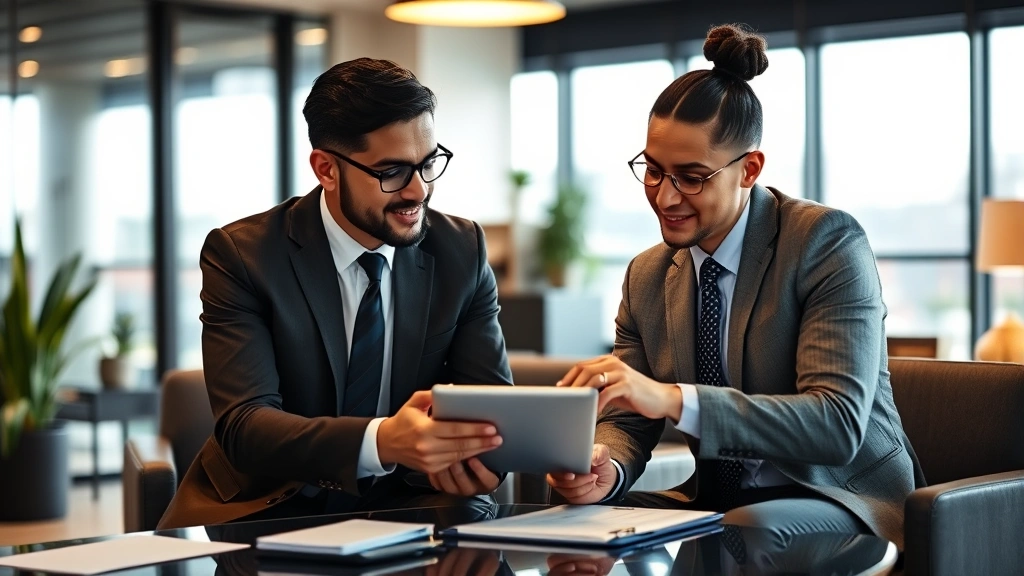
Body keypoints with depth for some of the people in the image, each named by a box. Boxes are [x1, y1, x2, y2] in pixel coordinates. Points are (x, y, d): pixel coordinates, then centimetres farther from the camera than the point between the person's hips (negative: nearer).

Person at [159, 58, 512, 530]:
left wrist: (475, 450, -28)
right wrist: (382, 441, -40)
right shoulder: (240, 255, -9)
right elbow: (244, 425, -21)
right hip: (272, 510, 0)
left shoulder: (462, 252, 2)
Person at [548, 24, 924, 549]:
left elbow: (840, 424, -23)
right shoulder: (645, 277, 6)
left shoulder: (827, 241, -13)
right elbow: (625, 421, 6)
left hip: (844, 501, -6)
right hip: (714, 501, 6)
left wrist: (674, 399, -34)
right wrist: (603, 467, -21)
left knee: (747, 528, -37)